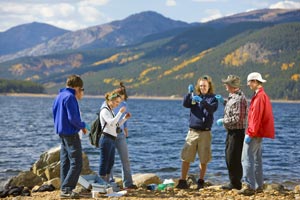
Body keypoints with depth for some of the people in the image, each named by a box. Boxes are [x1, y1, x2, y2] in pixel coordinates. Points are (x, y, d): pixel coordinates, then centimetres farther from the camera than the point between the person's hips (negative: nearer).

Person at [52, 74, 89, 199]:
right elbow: (72, 117, -20)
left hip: (61, 133, 10)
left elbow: (55, 114, 20)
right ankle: (66, 189, -10)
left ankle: (64, 188, 13)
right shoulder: (70, 97, -15)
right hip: (71, 133, -10)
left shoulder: (59, 96, 14)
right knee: (76, 163, -8)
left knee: (65, 163, 12)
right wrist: (83, 126, -5)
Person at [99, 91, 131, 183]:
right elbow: (111, 123, -23)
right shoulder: (105, 111, -8)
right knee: (104, 163, -8)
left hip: (112, 140, 10)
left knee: (110, 163, 11)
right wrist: (120, 112, -21)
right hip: (106, 139, -10)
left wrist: (125, 118, 12)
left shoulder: (111, 111, 20)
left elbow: (116, 125, 23)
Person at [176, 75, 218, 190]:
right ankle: (182, 181, 1)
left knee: (204, 159, 3)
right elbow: (185, 104, -7)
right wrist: (189, 93, -21)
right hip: (192, 131, 1)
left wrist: (202, 101, -29)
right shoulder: (194, 97, 10)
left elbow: (213, 108, -15)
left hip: (205, 132, -1)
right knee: (186, 158, -3)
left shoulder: (212, 98, 4)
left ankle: (201, 181, 15)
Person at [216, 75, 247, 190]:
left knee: (233, 159, -4)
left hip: (237, 132, -10)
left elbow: (237, 118, -24)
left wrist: (223, 121, -13)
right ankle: (233, 182, 25)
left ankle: (236, 184, 5)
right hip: (231, 132, 10)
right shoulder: (232, 96, 12)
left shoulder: (239, 99, -20)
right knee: (229, 158, 16)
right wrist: (224, 102, 12)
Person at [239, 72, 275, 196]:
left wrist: (250, 133, -21)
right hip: (259, 134, 10)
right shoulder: (262, 95, 16)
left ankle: (250, 186, -11)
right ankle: (258, 186, 18)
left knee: (247, 159, -10)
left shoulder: (259, 96, -16)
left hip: (255, 134, -10)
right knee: (257, 159, 14)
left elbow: (256, 117, -21)